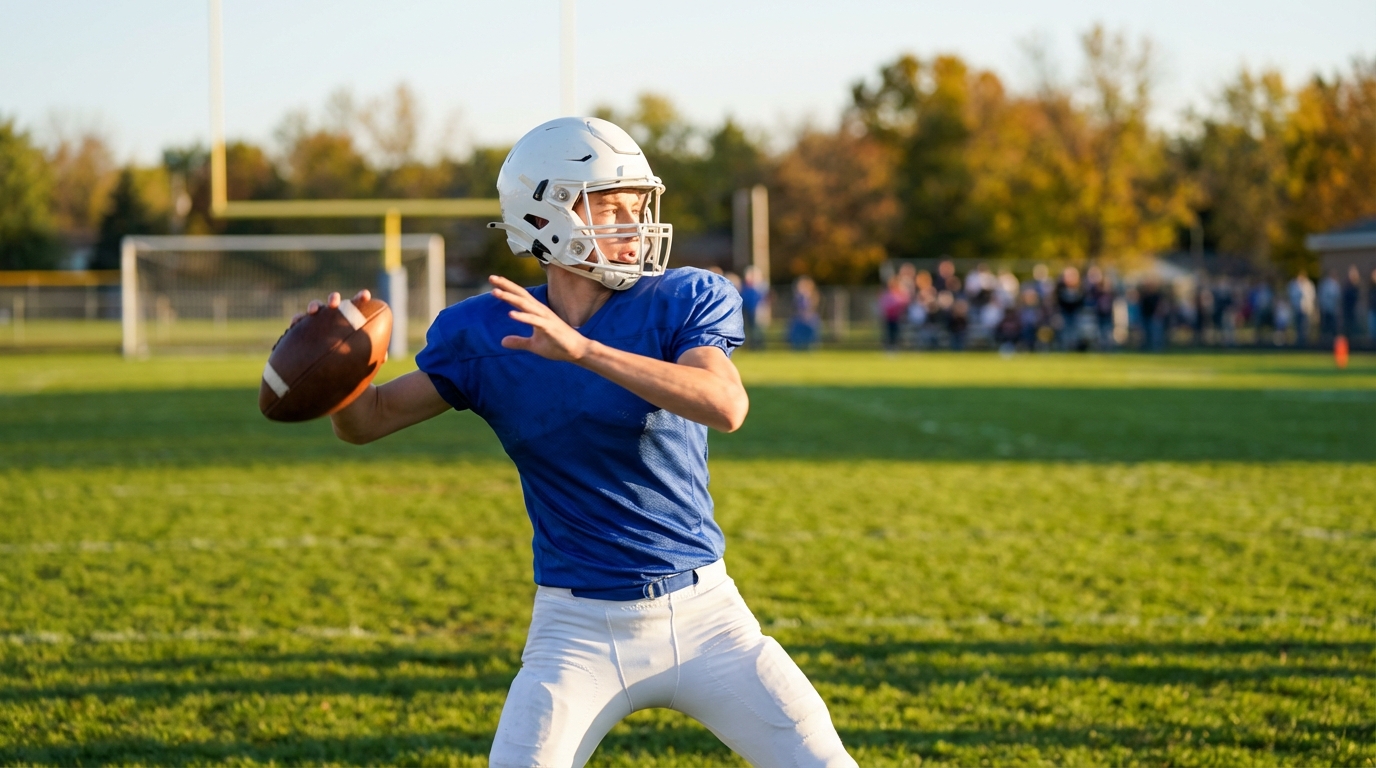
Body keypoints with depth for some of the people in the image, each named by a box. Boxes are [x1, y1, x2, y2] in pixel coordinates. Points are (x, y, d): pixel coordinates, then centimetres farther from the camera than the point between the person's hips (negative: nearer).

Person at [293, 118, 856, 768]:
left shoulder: (685, 301, -7)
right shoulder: (486, 334, -2)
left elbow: (726, 406, -27)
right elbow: (369, 420, 5)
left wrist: (581, 349, -35)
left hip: (702, 614, 0)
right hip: (579, 632, 0)